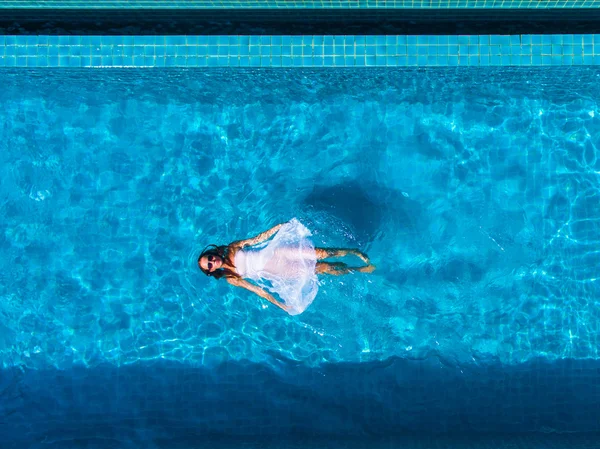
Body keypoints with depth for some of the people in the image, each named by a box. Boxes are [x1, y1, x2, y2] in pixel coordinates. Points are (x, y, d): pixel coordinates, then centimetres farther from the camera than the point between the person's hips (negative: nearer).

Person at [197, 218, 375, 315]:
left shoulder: (231, 249, 0)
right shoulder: (230, 278, -4)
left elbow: (257, 238, 2)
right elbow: (257, 289, -5)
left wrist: (278, 227, -6)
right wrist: (280, 304, -7)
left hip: (276, 251, 2)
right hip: (274, 272, -2)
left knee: (321, 253, -14)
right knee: (323, 268, -9)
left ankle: (353, 251, 9)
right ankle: (358, 270, 10)